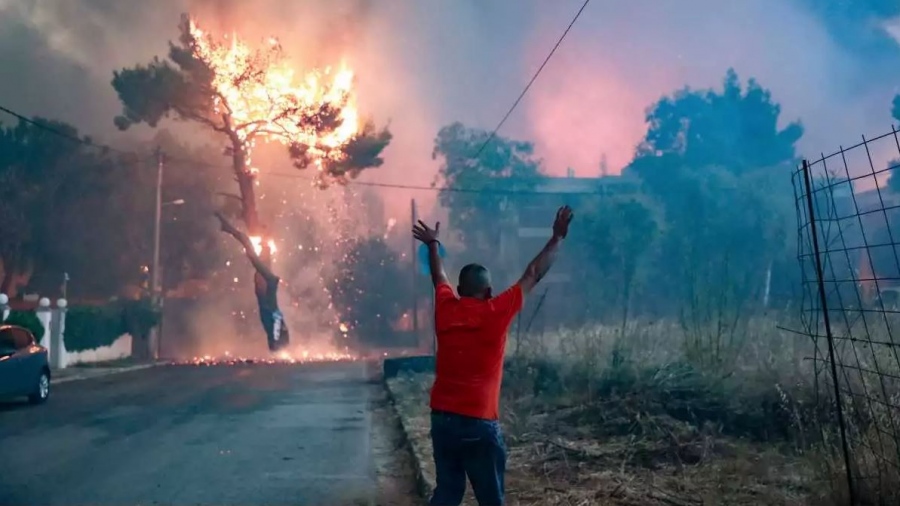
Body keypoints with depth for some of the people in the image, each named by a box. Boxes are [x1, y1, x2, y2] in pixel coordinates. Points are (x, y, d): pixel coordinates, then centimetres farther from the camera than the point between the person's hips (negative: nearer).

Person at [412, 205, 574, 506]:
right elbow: (533, 276, -1)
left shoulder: (445, 309, 1)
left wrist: (432, 244, 39)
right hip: (479, 423, -5)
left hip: (441, 418, 5)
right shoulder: (496, 313, -10)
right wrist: (557, 237, 10)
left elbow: (439, 277, 22)